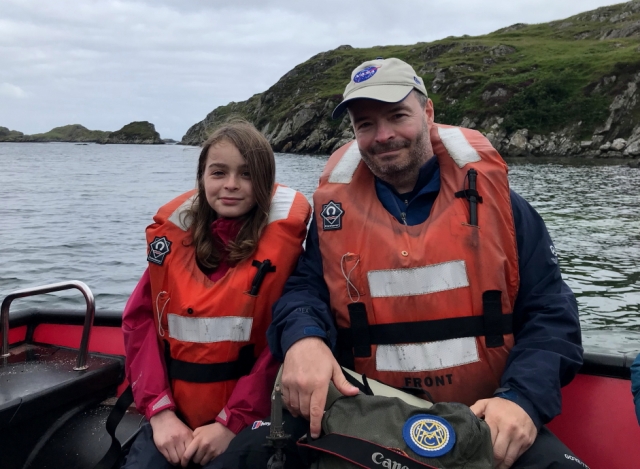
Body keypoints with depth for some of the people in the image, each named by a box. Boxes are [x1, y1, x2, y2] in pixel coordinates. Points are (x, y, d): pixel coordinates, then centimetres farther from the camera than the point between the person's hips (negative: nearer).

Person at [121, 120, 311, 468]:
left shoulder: (280, 239, -9)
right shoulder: (175, 233, 2)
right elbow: (141, 320, 2)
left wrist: (233, 422, -14)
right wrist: (160, 410, -8)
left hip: (250, 423, -3)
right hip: (174, 419, 3)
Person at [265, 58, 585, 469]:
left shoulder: (494, 203, 1)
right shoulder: (336, 210, 6)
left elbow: (550, 313, 0)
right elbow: (306, 288, -1)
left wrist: (522, 398, -18)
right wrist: (303, 337, -26)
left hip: (491, 423, -1)